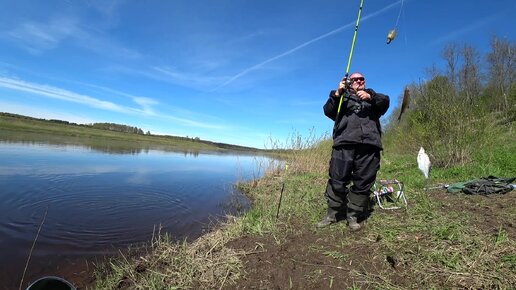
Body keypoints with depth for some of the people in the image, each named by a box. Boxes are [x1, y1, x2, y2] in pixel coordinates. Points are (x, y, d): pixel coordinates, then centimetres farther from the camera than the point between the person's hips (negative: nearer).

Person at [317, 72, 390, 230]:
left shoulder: (372, 95, 28)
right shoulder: (343, 96, 24)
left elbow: (385, 102, 6)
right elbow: (328, 111, 7)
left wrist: (370, 97, -13)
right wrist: (337, 94, -8)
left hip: (369, 145, 2)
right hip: (344, 143, -1)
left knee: (363, 183, 0)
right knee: (337, 180, -6)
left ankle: (353, 216, 11)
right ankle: (332, 215, 7)